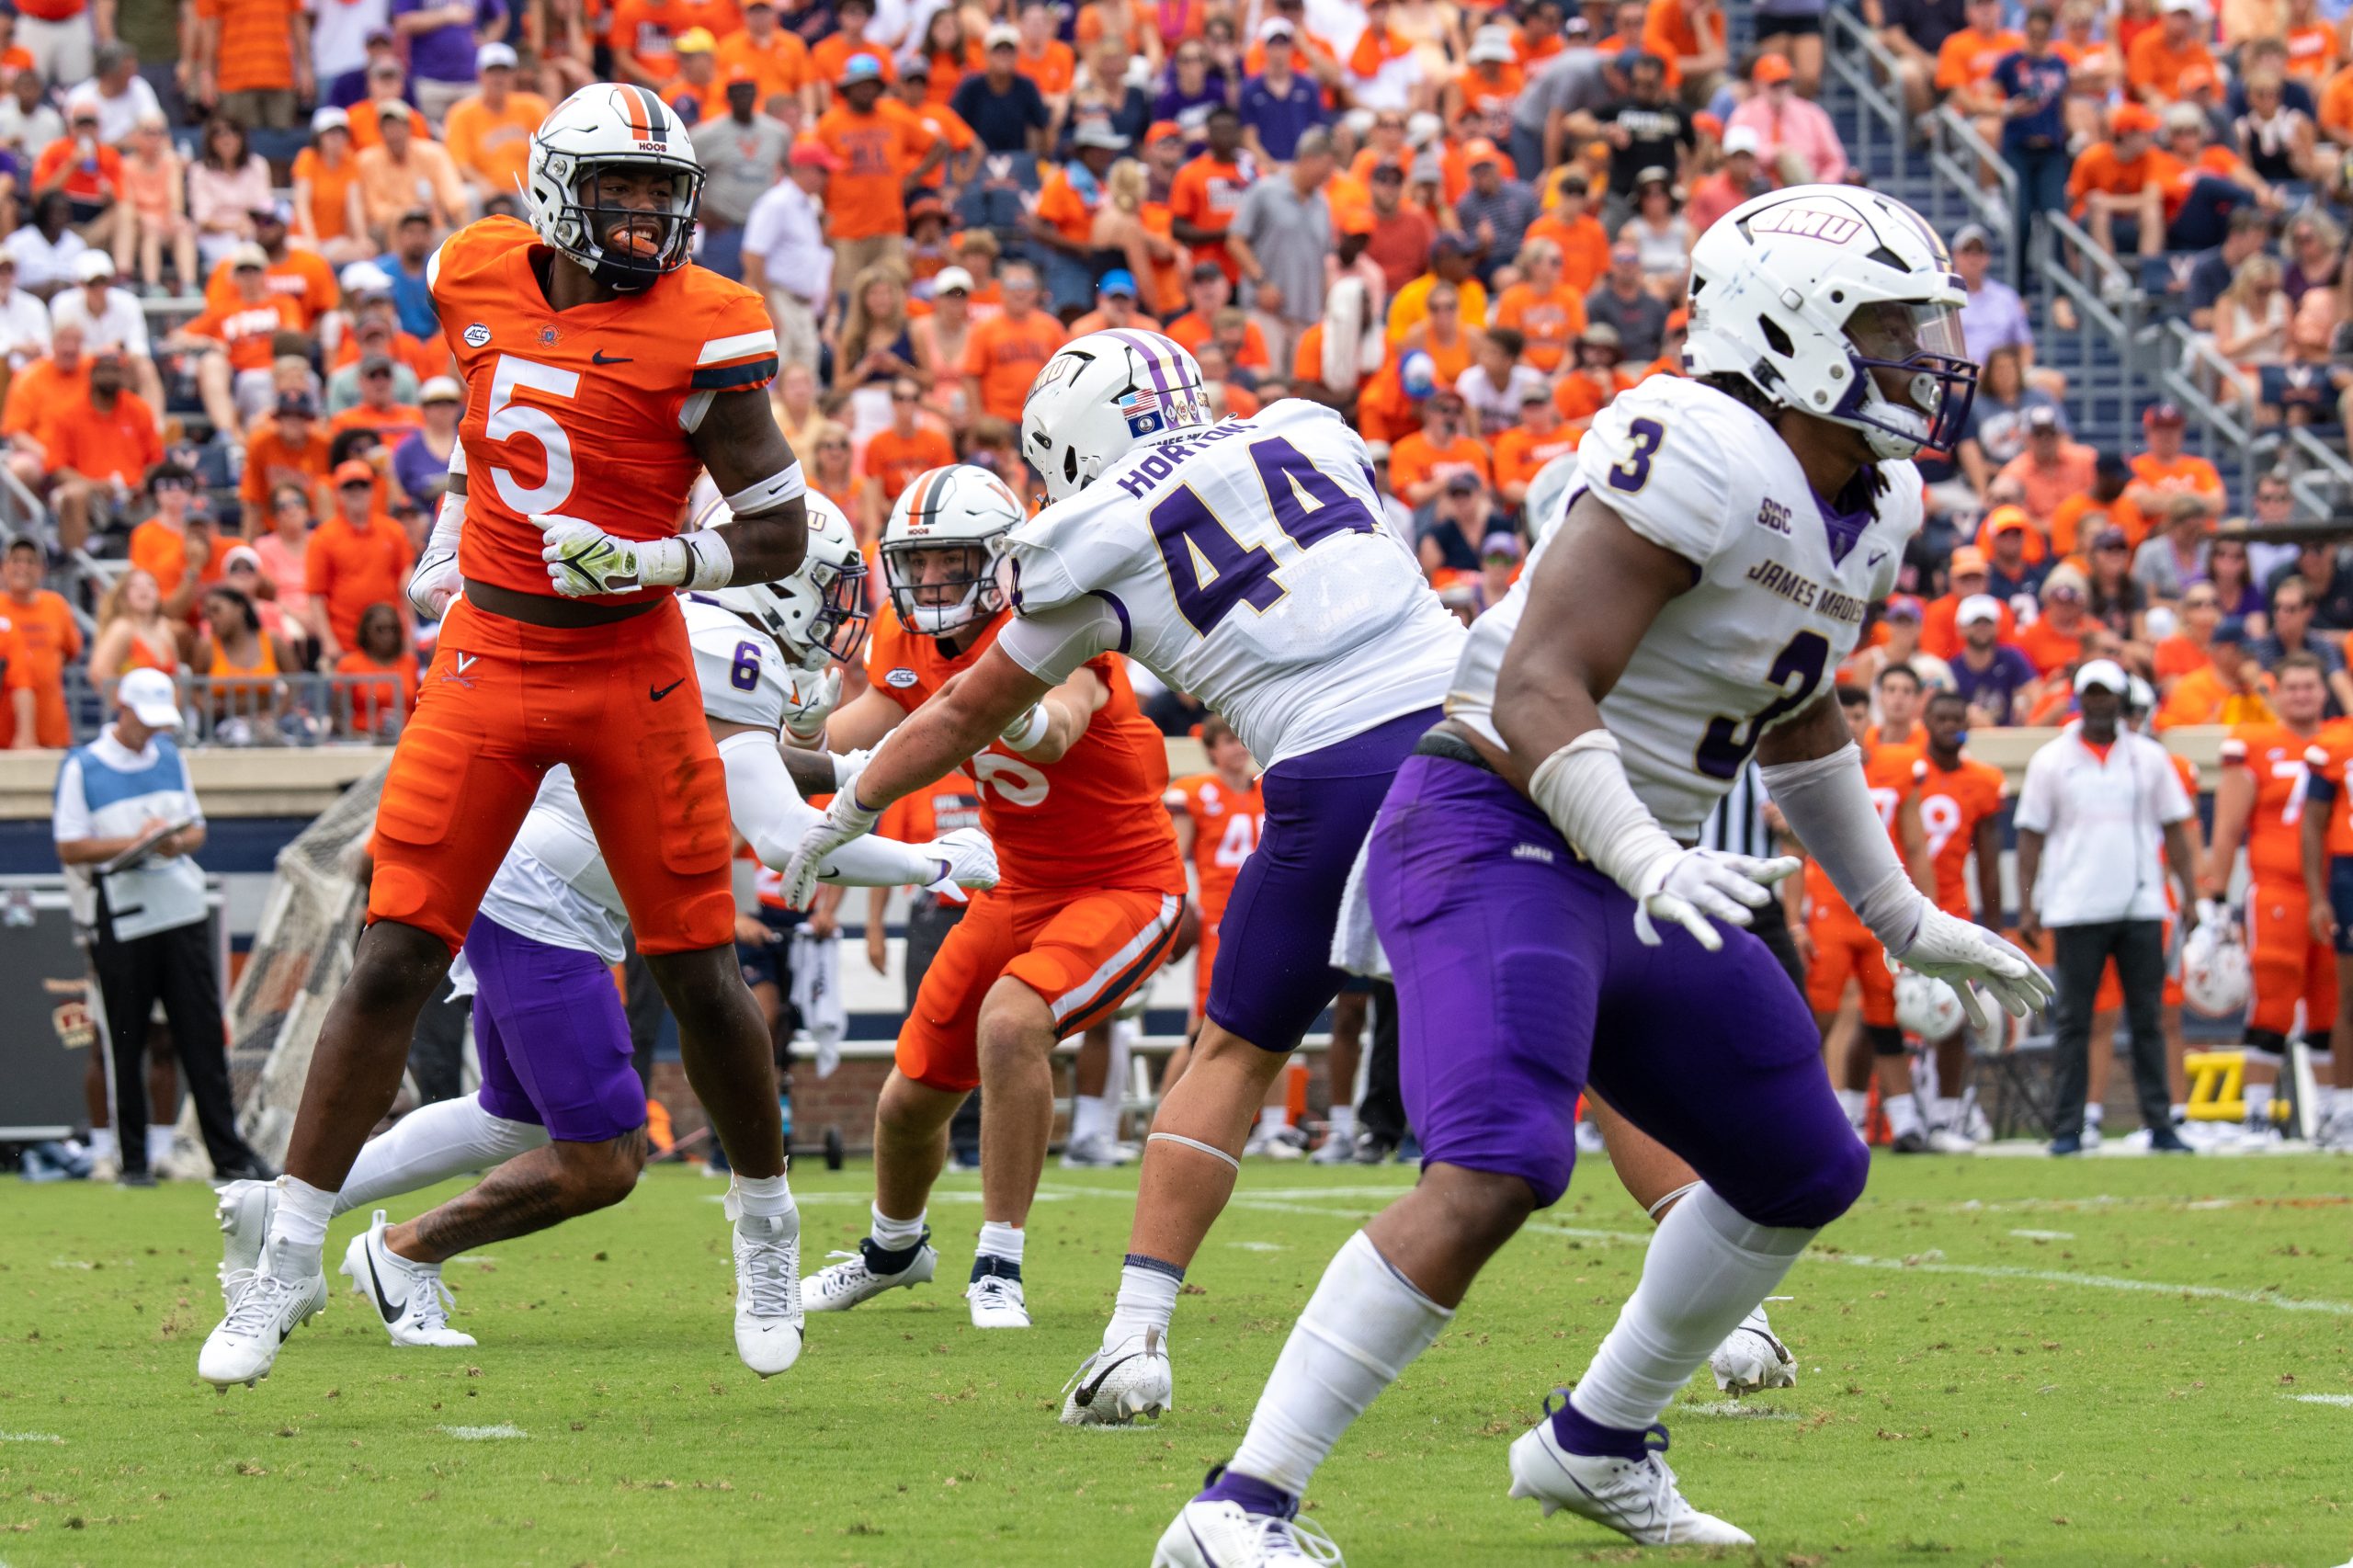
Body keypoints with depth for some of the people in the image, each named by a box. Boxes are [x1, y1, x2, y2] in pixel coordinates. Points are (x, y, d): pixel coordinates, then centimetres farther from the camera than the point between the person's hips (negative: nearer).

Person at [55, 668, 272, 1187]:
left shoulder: (171, 759, 14)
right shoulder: (82, 768, -2)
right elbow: (69, 847, -5)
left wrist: (179, 842, -5)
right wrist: (132, 843, -17)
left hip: (182, 914, 4)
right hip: (120, 924, -4)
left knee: (204, 1038, 1)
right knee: (125, 1045, 0)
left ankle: (228, 1154, 1)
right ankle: (133, 1159, 7)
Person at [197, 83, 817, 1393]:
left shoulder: (705, 331, -11)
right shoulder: (481, 279, 1)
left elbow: (781, 535, -10)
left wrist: (657, 562, -24)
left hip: (633, 670, -2)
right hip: (490, 661, 2)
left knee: (700, 973, 3)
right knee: (395, 962, -4)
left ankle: (769, 1234, 26)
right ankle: (291, 1259, 2)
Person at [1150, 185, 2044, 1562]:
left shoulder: (1867, 506, 10)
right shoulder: (1699, 457, -21)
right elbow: (1538, 691, -26)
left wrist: (1903, 917, 30)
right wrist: (1652, 862, -39)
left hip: (1632, 876, 10)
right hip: (1497, 841, -10)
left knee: (1804, 1174, 17)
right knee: (1495, 1175, -28)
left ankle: (1598, 1446, 35)